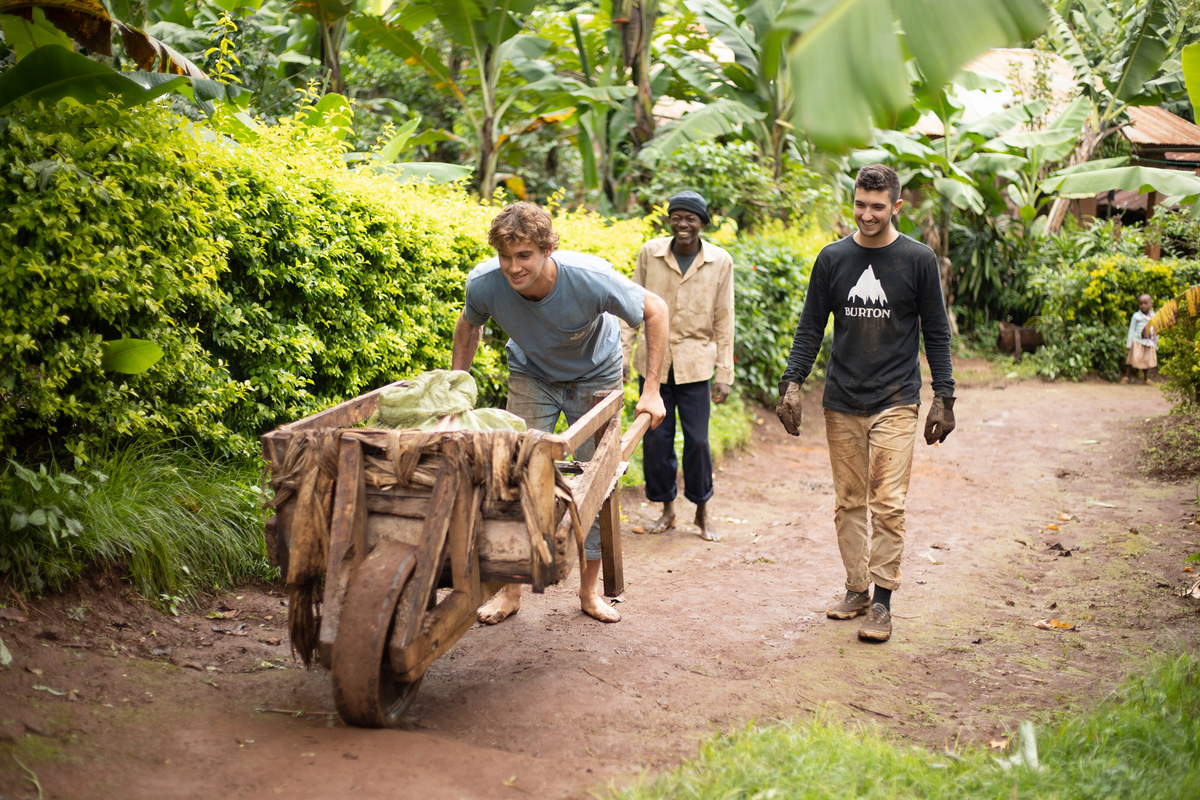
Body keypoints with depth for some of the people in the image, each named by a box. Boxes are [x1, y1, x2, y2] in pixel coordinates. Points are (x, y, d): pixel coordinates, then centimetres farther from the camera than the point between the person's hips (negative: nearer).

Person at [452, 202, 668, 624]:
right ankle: (510, 590, 7)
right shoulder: (484, 284, -29)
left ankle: (589, 589, 15)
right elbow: (469, 326, -3)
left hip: (595, 375, -1)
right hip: (531, 375, 2)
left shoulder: (591, 279, -37)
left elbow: (655, 310, -20)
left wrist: (652, 390, -22)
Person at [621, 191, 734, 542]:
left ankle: (702, 512, 20)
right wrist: (623, 355, 0)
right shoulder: (650, 253, -1)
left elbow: (723, 321, 2)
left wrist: (724, 375, -1)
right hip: (654, 359, 1)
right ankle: (667, 509, 23)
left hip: (695, 363, -1)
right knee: (655, 438, 5)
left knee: (697, 440, 1)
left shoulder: (720, 262, -2)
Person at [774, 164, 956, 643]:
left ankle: (882, 601, 0)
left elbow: (936, 333, 5)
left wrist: (943, 398, 0)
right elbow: (811, 328, 9)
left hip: (895, 403, -3)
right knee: (849, 503, 8)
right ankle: (856, 589, 20)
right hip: (842, 403, 3)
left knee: (888, 504, -8)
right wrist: (792, 383, -2)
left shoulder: (918, 260, 0)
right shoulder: (833, 259, 6)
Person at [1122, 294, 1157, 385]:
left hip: (1149, 344, 4)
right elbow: (1131, 330, 0)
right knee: (1133, 360, -6)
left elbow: (1156, 332, 17)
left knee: (1148, 361, 9)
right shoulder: (1136, 316, -2)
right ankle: (1126, 377, 4)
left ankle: (1146, 378, 21)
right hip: (1137, 342, -4)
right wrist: (1128, 344, -3)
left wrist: (1156, 345, 18)